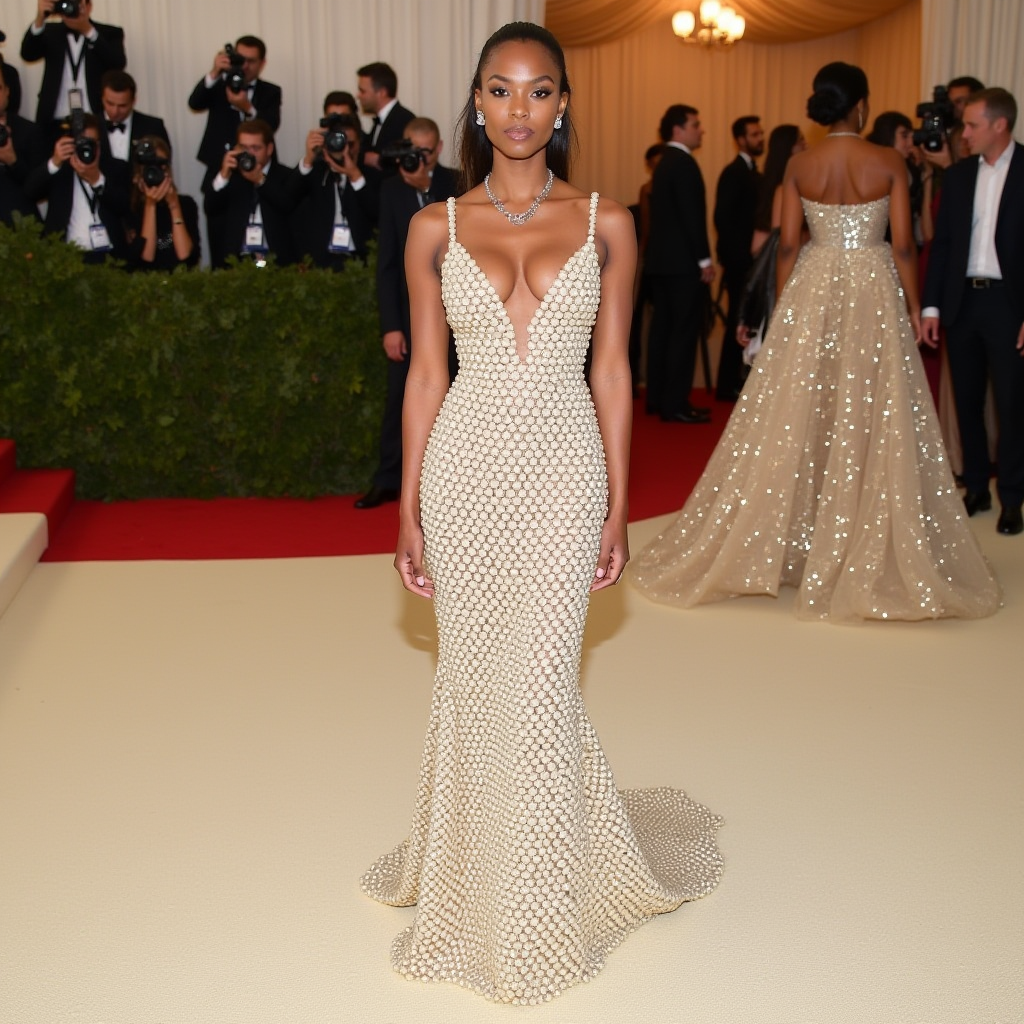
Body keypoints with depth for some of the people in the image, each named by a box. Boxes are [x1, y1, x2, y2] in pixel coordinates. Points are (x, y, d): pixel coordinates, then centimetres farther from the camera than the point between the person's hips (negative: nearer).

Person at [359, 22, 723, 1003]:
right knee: (474, 678, 9)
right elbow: (426, 372, 5)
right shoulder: (436, 228, 4)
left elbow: (611, 370, 5)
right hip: (464, 468, 1)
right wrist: (408, 508, 3)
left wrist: (618, 506, 2)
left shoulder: (605, 224, 3)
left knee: (539, 682, 1)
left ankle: (537, 906, 23)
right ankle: (474, 874, 33)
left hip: (562, 469, -1)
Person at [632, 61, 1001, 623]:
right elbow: (903, 246, -6)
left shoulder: (799, 165, 0)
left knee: (796, 416, 7)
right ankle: (874, 552, 9)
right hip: (874, 294, -2)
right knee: (877, 422, 4)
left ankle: (778, 542, 14)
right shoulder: (889, 163, -6)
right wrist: (913, 305, 5)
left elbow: (787, 246, 1)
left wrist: (785, 307, 11)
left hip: (812, 291, 2)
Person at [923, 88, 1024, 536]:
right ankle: (976, 487, 24)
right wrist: (931, 305, 3)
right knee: (967, 400, 11)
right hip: (962, 300, 4)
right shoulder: (958, 175, 8)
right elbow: (941, 243, 9)